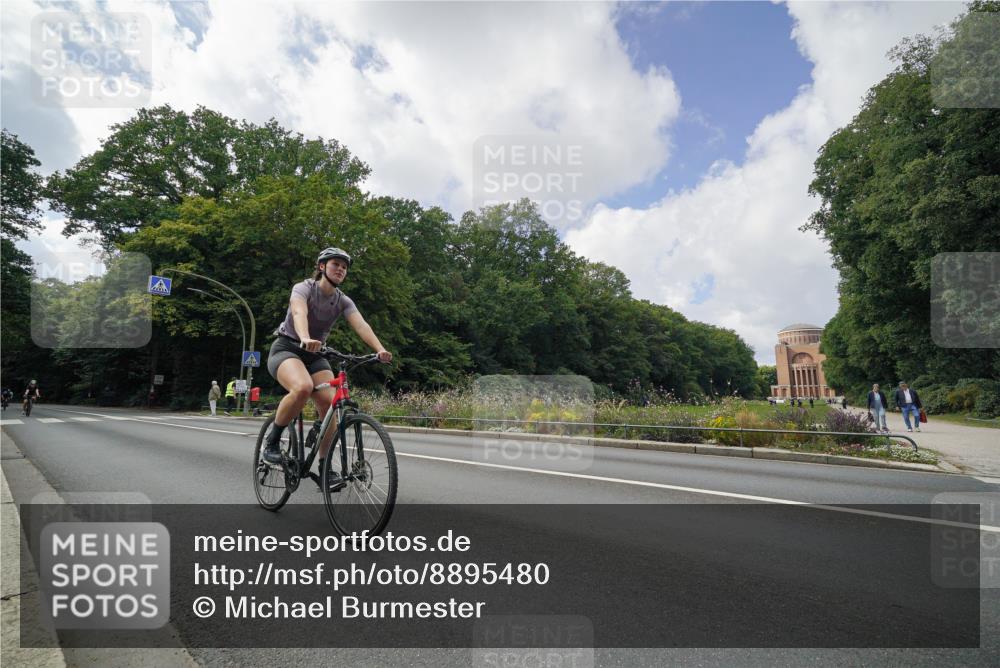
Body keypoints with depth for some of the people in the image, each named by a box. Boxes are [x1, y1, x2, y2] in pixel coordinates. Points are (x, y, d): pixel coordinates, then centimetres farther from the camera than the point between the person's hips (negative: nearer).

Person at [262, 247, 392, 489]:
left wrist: (380, 349, -36)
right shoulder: (303, 288, -13)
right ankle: (272, 442, -14)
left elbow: (361, 325, -18)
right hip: (286, 348, -4)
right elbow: (299, 313, -35)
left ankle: (325, 468, -5)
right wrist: (305, 339, -57)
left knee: (331, 403, -18)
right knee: (303, 387, -36)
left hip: (314, 355, 5)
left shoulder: (343, 301, 0)